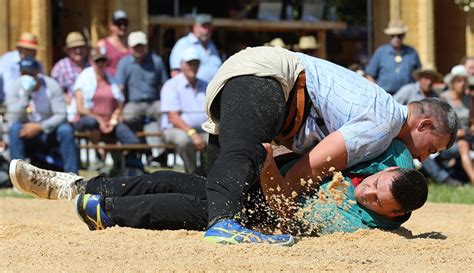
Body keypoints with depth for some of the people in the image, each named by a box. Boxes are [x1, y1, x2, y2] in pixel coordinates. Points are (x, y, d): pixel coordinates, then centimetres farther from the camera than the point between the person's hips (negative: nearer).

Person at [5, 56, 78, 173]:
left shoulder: (51, 86, -10)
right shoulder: (15, 89, -9)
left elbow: (61, 115, -16)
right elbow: (13, 120, -20)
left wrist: (40, 127, -29)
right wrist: (25, 95, -29)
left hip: (49, 133, 0)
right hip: (27, 136, 0)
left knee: (66, 130, -30)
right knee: (14, 129, -31)